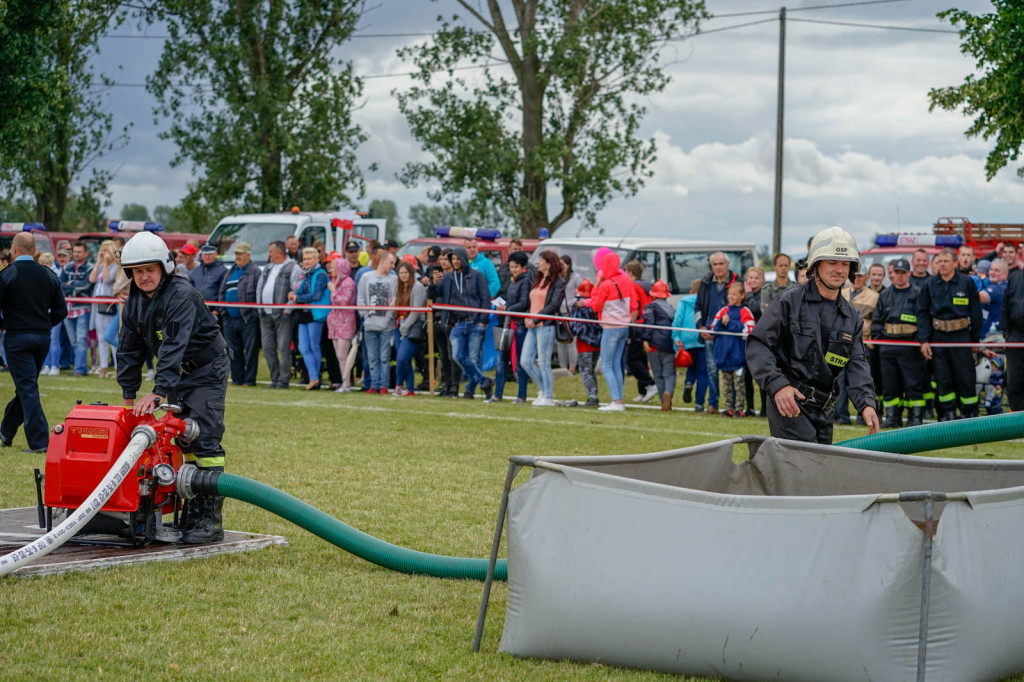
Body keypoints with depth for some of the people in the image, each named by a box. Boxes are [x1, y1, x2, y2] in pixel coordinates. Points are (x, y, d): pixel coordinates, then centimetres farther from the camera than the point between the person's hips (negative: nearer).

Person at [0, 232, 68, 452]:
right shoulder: (49, 275, 5)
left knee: (27, 388, -4)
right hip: (43, 338, 5)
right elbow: (61, 310, 6)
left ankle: (39, 441, -9)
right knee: (25, 387, 17)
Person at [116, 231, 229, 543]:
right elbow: (129, 348, 10)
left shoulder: (182, 295, -25)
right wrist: (129, 395, 8)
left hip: (207, 370, -8)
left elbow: (174, 346, -35)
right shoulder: (135, 301, 1)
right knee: (182, 440, 7)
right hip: (178, 375, 8)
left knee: (205, 438, -15)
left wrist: (159, 392, -42)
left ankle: (212, 520, -16)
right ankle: (194, 514, 14)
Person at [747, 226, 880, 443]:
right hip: (788, 402, -7)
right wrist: (777, 384, -21)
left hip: (823, 410, 7)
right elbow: (758, 345, -8)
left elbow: (857, 363, 6)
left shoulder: (852, 317, 14)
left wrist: (866, 403, -13)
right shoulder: (790, 301, -4)